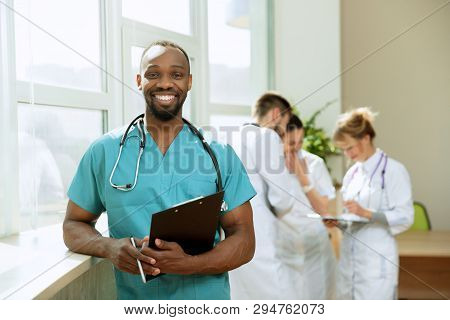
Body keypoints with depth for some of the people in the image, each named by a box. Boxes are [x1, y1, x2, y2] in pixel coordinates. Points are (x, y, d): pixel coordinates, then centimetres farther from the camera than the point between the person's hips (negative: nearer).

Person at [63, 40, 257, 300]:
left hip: (208, 296, 0)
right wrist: (108, 247, -14)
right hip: (132, 297, 0)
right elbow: (74, 225, 7)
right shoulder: (104, 152, 0)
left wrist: (188, 264, -21)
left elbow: (244, 240, -3)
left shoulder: (220, 155, -1)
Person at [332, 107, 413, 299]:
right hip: (349, 258, 7)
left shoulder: (394, 170, -7)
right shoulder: (352, 173, 13)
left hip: (377, 261, -7)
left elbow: (405, 217, -11)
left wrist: (366, 213, -22)